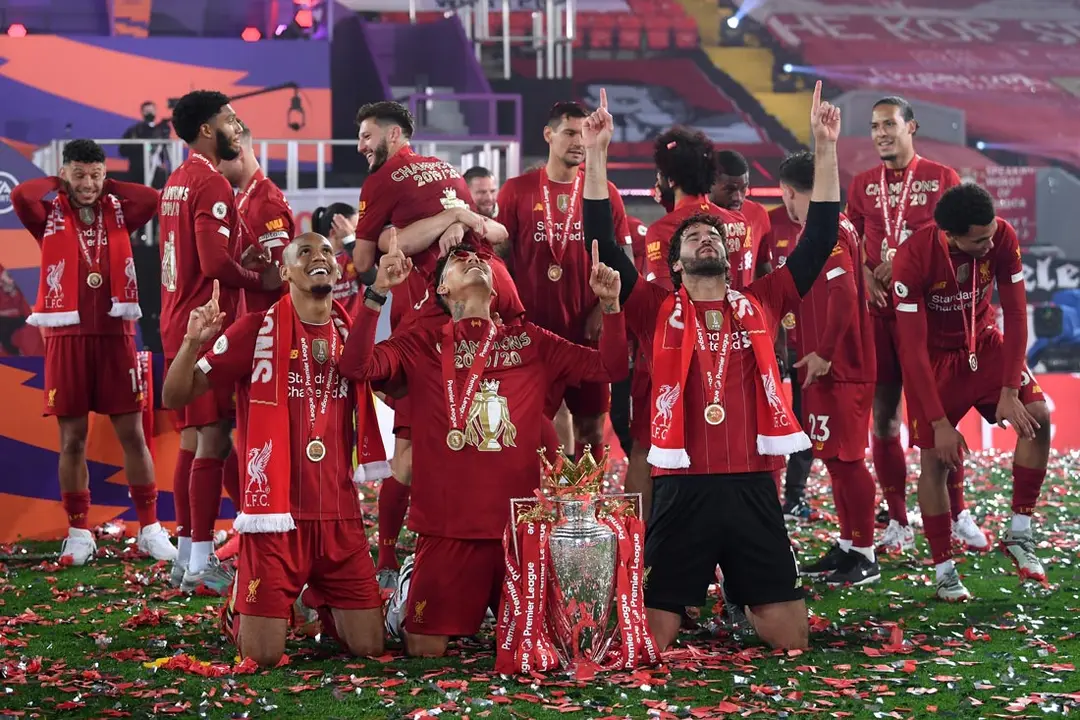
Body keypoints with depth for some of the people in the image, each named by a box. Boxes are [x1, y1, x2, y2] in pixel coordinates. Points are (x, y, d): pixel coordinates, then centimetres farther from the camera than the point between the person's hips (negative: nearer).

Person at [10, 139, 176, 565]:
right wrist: (58, 184, 0)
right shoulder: (50, 218, 2)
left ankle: (150, 529, 9)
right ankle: (79, 533, 12)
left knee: (132, 433, 3)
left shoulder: (118, 213, 7)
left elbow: (152, 199, -10)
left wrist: (107, 186, 0)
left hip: (115, 336, 1)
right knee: (72, 439, 4)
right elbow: (21, 196, -17)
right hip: (67, 338, -1)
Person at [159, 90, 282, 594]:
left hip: (178, 323, 10)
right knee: (213, 440, -7)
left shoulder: (177, 182, 15)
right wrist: (262, 281, -11)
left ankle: (187, 556, 17)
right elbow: (215, 262, -23)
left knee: (192, 439, 13)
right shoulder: (212, 184, -15)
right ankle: (202, 565, -6)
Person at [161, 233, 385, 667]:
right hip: (276, 515, -4)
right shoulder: (257, 330, -5)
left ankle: (320, 600, 32)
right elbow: (174, 398, -4)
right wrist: (193, 343, -26)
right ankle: (241, 606, 29)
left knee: (368, 646, -1)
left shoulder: (352, 334, 7)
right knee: (263, 656, -6)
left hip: (340, 515, 4)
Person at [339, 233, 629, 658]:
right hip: (448, 527, -2)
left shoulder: (530, 342, 11)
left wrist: (610, 305, -8)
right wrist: (378, 293, -22)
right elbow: (357, 367, -11)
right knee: (424, 649, 0)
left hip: (520, 525, 2)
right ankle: (410, 590, 30)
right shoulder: (423, 345, 4)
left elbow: (609, 367, 6)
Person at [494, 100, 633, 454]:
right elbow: (499, 257, 2)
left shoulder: (604, 193, 4)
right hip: (532, 327, -1)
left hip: (588, 329, 1)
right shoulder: (516, 190, 1)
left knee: (591, 422, 6)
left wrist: (602, 311, -7)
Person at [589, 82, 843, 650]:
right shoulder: (658, 312, 8)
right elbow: (602, 245, 0)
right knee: (650, 645, -2)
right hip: (682, 488, -2)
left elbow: (820, 237, 10)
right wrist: (596, 156, -4)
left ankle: (752, 610, 37)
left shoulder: (760, 304, 13)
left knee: (789, 636, 5)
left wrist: (825, 148, 5)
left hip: (752, 486, 2)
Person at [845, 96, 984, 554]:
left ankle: (959, 516, 10)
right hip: (878, 311, 3)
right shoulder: (862, 185, 12)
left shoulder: (942, 179, 3)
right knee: (883, 417, 1)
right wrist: (865, 276, -9)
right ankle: (899, 524, 8)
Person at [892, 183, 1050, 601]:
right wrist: (940, 422, -26)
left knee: (1037, 417, -17)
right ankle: (945, 572, 6)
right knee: (934, 460, -7)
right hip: (935, 359, -3)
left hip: (984, 345, 3)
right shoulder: (913, 259, -30)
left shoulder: (1002, 238, -21)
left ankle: (1019, 534, -4)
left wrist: (1010, 390, -19)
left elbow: (1015, 314, -13)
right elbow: (912, 348, -25)